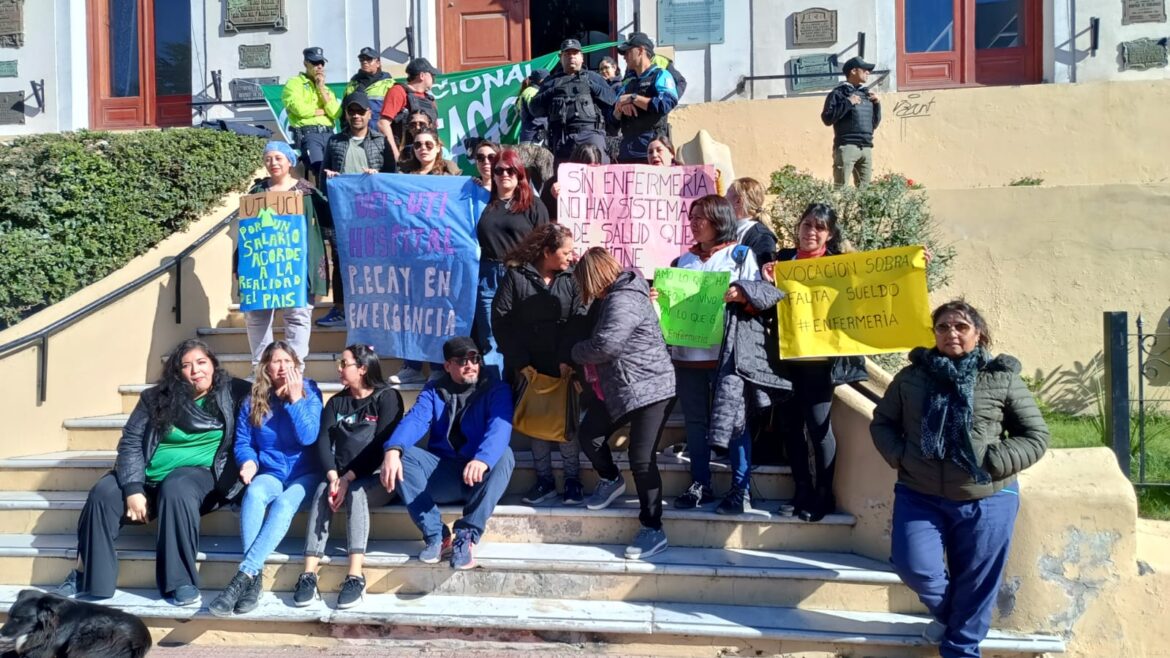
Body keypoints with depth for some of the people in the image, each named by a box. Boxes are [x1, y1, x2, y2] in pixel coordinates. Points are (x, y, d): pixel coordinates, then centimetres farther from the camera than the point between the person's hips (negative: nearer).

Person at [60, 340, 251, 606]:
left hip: (198, 472, -3)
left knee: (176, 490, -36)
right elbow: (130, 443, 2)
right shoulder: (157, 398, 6)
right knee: (103, 494, -23)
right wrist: (133, 488, -13)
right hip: (149, 476, 3)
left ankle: (180, 582, -29)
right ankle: (86, 574, -5)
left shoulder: (233, 393, 3)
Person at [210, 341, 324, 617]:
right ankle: (255, 576, -36)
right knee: (254, 492, -33)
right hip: (270, 473, 2)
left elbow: (308, 437, -12)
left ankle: (244, 575, -38)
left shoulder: (309, 393, 0)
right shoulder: (252, 401, 7)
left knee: (284, 503, -34)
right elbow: (243, 443, 7)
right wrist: (249, 461, -14)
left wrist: (295, 399, -14)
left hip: (304, 473, -2)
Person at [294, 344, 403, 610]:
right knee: (322, 491, -27)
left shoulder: (387, 398, -2)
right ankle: (309, 575, -35)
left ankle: (356, 577, -41)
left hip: (375, 478, -4)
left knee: (356, 492, -34)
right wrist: (333, 476, -18)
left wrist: (349, 478, -21)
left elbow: (381, 445, -12)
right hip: (341, 476, 4)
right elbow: (323, 441, 1)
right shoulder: (336, 402, 15)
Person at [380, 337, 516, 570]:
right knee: (402, 455, -23)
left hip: (479, 479, -2)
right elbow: (415, 420, -13)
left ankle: (466, 537, -28)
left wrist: (483, 459, -44)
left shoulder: (496, 390, -1)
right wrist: (393, 449, -36)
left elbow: (500, 427, -22)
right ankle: (435, 535, -20)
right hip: (441, 476, 2)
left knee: (503, 455, -32)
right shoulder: (433, 390, 7)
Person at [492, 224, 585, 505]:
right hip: (528, 368, 0)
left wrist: (569, 360, -17)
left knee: (567, 421, 3)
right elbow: (501, 321, -6)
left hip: (563, 366, 1)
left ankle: (572, 479, 15)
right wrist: (519, 363, -11)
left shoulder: (571, 278, 2)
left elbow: (579, 320, -6)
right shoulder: (515, 276, -3)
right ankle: (544, 479, 18)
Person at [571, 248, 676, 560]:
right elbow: (596, 333, 18)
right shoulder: (612, 298, 12)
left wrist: (576, 353, -11)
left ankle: (653, 530, 2)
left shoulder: (624, 300, -21)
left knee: (642, 460, -9)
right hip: (617, 389, 10)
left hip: (649, 389, -10)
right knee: (588, 435, 13)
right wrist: (584, 359, -1)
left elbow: (606, 345, -30)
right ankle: (611, 480, 39)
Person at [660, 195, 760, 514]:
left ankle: (741, 489, 6)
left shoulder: (740, 254, 3)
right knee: (695, 420, 10)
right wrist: (657, 298, 0)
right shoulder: (683, 260, 16)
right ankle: (700, 485, 20)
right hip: (687, 352, 5)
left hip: (726, 352, -5)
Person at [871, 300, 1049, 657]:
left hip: (986, 500, -1)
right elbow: (881, 423, 13)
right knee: (913, 566, -8)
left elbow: (1036, 435, 2)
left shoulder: (1002, 379, -1)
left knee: (975, 583, 8)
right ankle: (946, 613, 26)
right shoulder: (912, 376, 3)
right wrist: (901, 456, -5)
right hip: (919, 496, 1)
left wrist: (993, 463, -12)